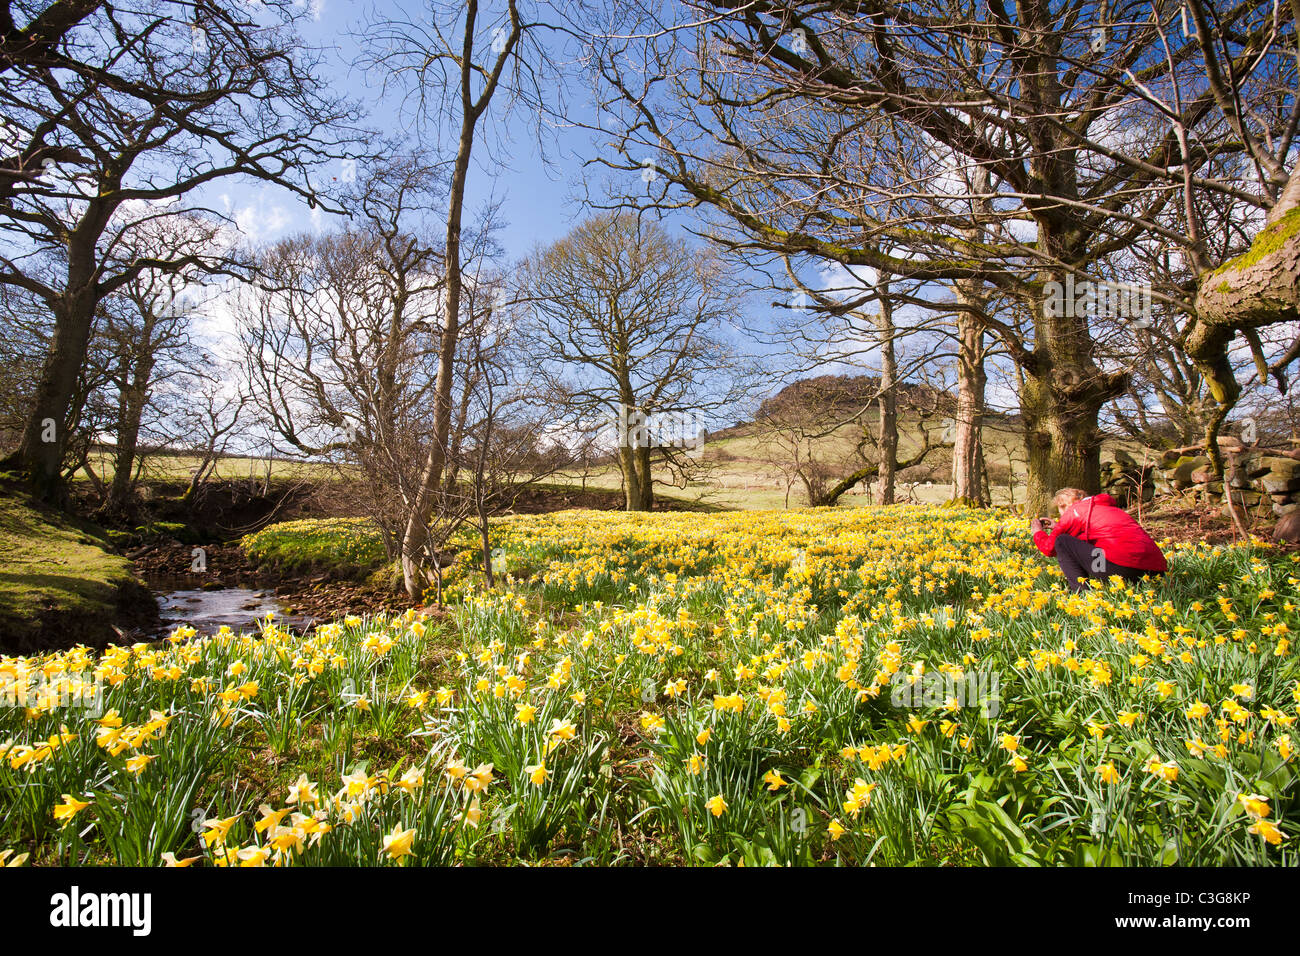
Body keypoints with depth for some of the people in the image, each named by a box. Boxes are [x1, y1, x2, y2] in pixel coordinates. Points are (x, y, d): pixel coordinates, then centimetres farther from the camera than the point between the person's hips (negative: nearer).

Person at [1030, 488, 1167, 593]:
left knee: (1061, 542, 4)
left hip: (1124, 567, -8)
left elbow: (1050, 547, 10)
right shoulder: (1107, 506, 30)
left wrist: (1038, 532, 30)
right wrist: (1058, 527, 49)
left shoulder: (1074, 510, 7)